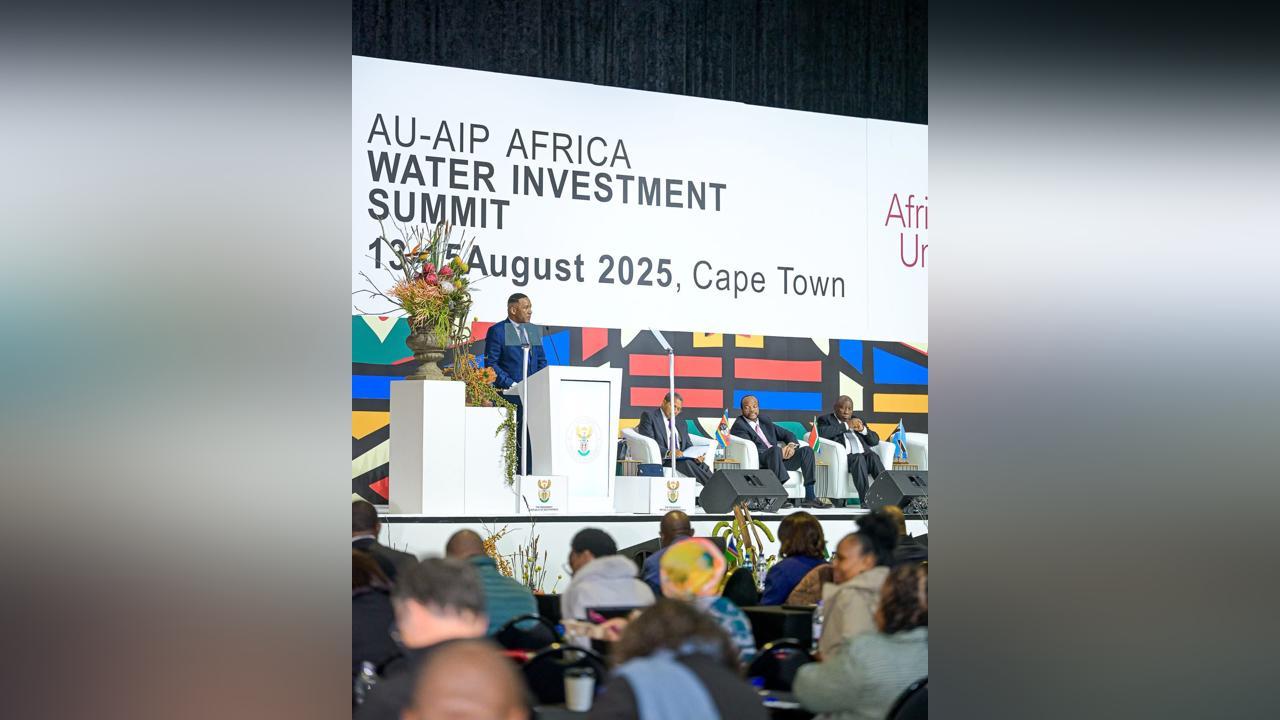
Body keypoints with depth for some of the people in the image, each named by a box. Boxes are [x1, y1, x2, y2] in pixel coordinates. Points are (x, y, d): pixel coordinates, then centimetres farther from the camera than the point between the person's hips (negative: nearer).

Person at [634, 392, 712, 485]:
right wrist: (668, 452, -24)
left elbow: (689, 446, 21)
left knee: (702, 465, -25)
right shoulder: (649, 416, 5)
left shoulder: (681, 425, 26)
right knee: (687, 463, -32)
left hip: (680, 458, 6)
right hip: (661, 460, -6)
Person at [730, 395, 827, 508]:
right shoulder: (739, 425, 2)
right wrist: (780, 452, -17)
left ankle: (810, 497, -17)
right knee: (775, 449, -37)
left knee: (807, 450, -11)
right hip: (760, 463, -7)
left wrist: (792, 445, -1)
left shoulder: (764, 420, 24)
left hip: (780, 459, 7)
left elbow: (788, 434, 24)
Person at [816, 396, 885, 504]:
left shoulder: (857, 420, 31)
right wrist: (846, 426, -5)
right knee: (859, 458, -35)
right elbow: (822, 432, -8)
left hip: (864, 454, 4)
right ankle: (865, 500, -45)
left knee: (873, 457, -29)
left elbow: (875, 440, 25)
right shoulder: (826, 419, 17)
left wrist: (863, 429, 5)